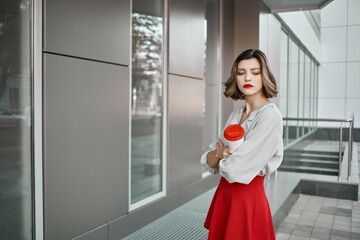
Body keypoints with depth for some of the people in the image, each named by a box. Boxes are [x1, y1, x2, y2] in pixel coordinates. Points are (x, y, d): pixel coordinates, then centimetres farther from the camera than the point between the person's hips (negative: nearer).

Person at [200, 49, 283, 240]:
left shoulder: (270, 116, -18)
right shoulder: (235, 115, 6)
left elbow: (236, 170, -23)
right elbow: (207, 160, 4)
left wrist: (220, 154, -3)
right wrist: (219, 154, -18)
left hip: (248, 198, -7)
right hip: (223, 195, 7)